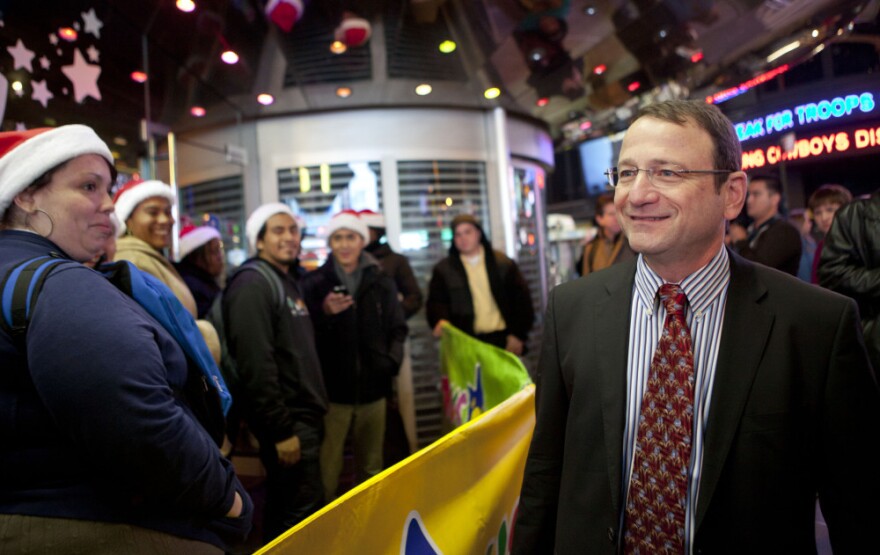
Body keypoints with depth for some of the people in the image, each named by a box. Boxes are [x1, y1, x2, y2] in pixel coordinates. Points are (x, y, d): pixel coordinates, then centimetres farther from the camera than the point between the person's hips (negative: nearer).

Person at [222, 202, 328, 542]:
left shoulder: (288, 282, 16)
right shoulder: (252, 284, -14)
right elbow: (255, 364, -22)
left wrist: (311, 412, 17)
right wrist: (281, 429, -22)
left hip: (303, 415, 9)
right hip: (286, 420, -9)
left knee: (284, 509, 19)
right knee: (304, 514, -4)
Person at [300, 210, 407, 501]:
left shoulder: (381, 282, 7)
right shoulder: (314, 282, -2)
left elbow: (397, 329, 11)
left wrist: (391, 359, -4)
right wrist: (324, 313, -21)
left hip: (373, 389, 3)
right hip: (332, 389, -3)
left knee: (371, 466, 15)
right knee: (328, 467, -3)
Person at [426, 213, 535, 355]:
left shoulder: (503, 263, 8)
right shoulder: (443, 269, 8)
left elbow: (521, 299, 6)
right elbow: (435, 302, 6)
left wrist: (518, 335, -1)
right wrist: (440, 320, -16)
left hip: (503, 339, 1)